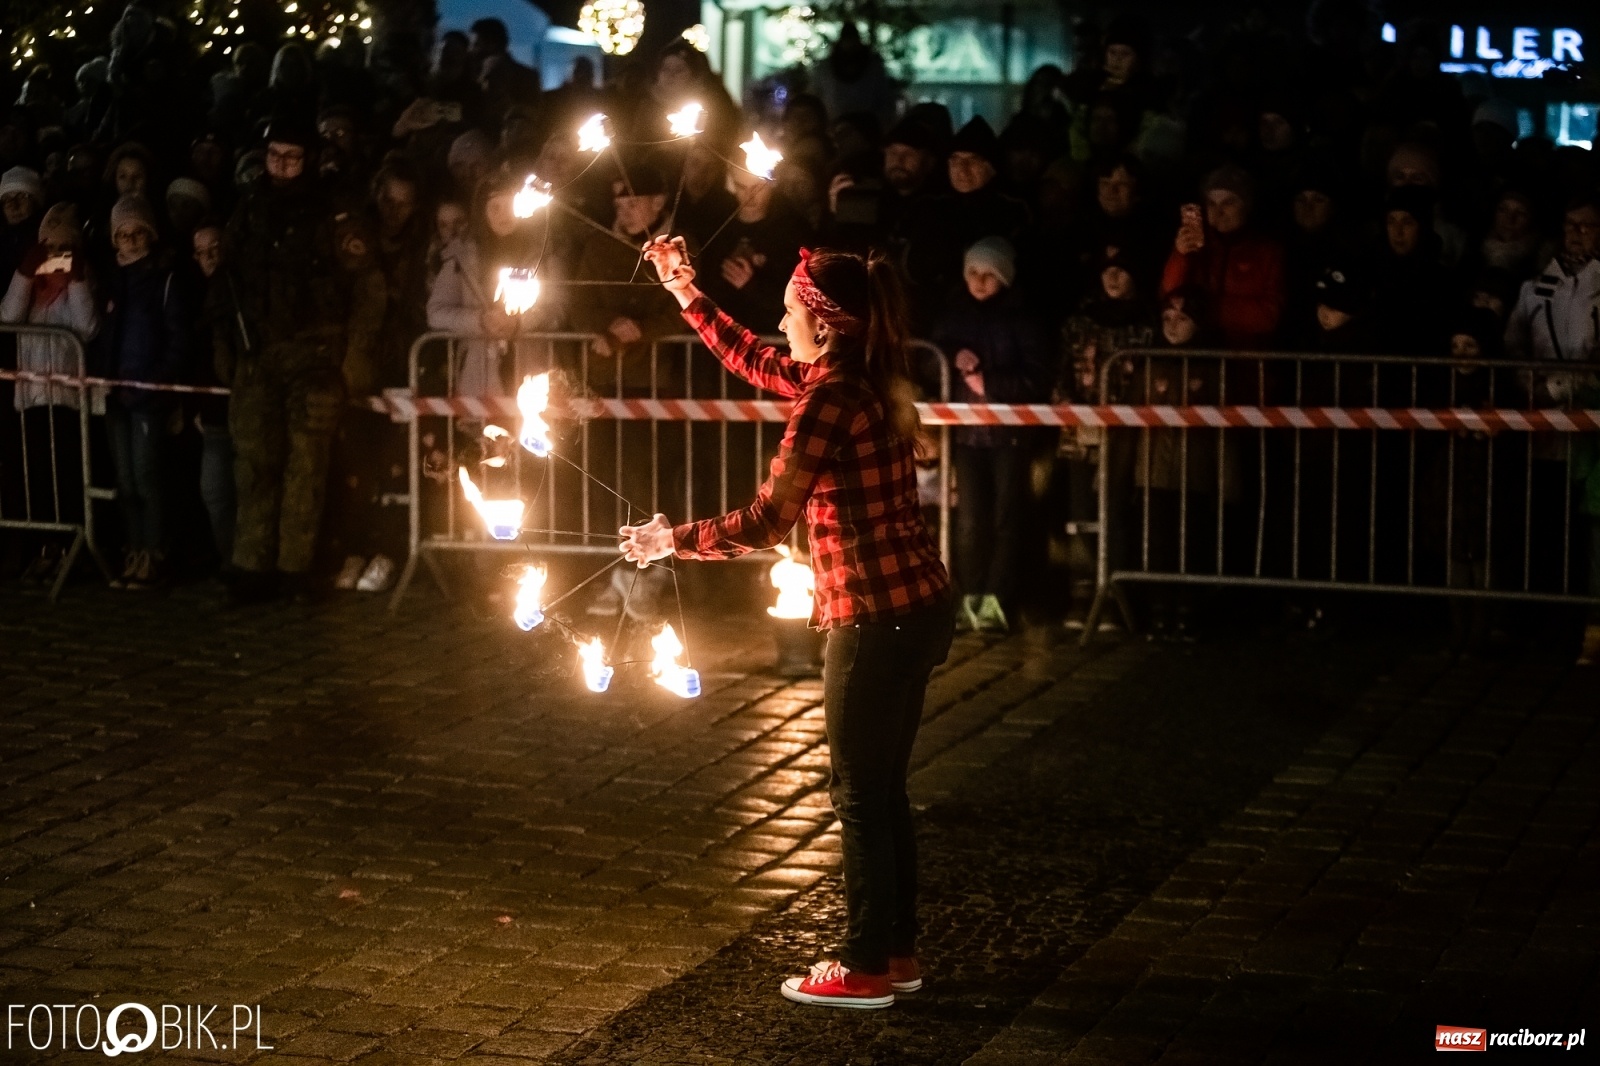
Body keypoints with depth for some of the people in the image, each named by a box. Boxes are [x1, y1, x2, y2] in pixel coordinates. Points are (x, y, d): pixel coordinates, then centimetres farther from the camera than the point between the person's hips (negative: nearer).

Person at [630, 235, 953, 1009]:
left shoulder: (831, 399, -18)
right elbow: (754, 362, 25)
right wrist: (686, 293, 26)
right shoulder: (869, 380, 9)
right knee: (884, 788, 17)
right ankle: (897, 954, 25)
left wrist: (673, 540, -5)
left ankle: (866, 970, 11)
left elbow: (766, 522, -18)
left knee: (861, 797, 2)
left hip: (876, 618, -9)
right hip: (916, 605, 9)